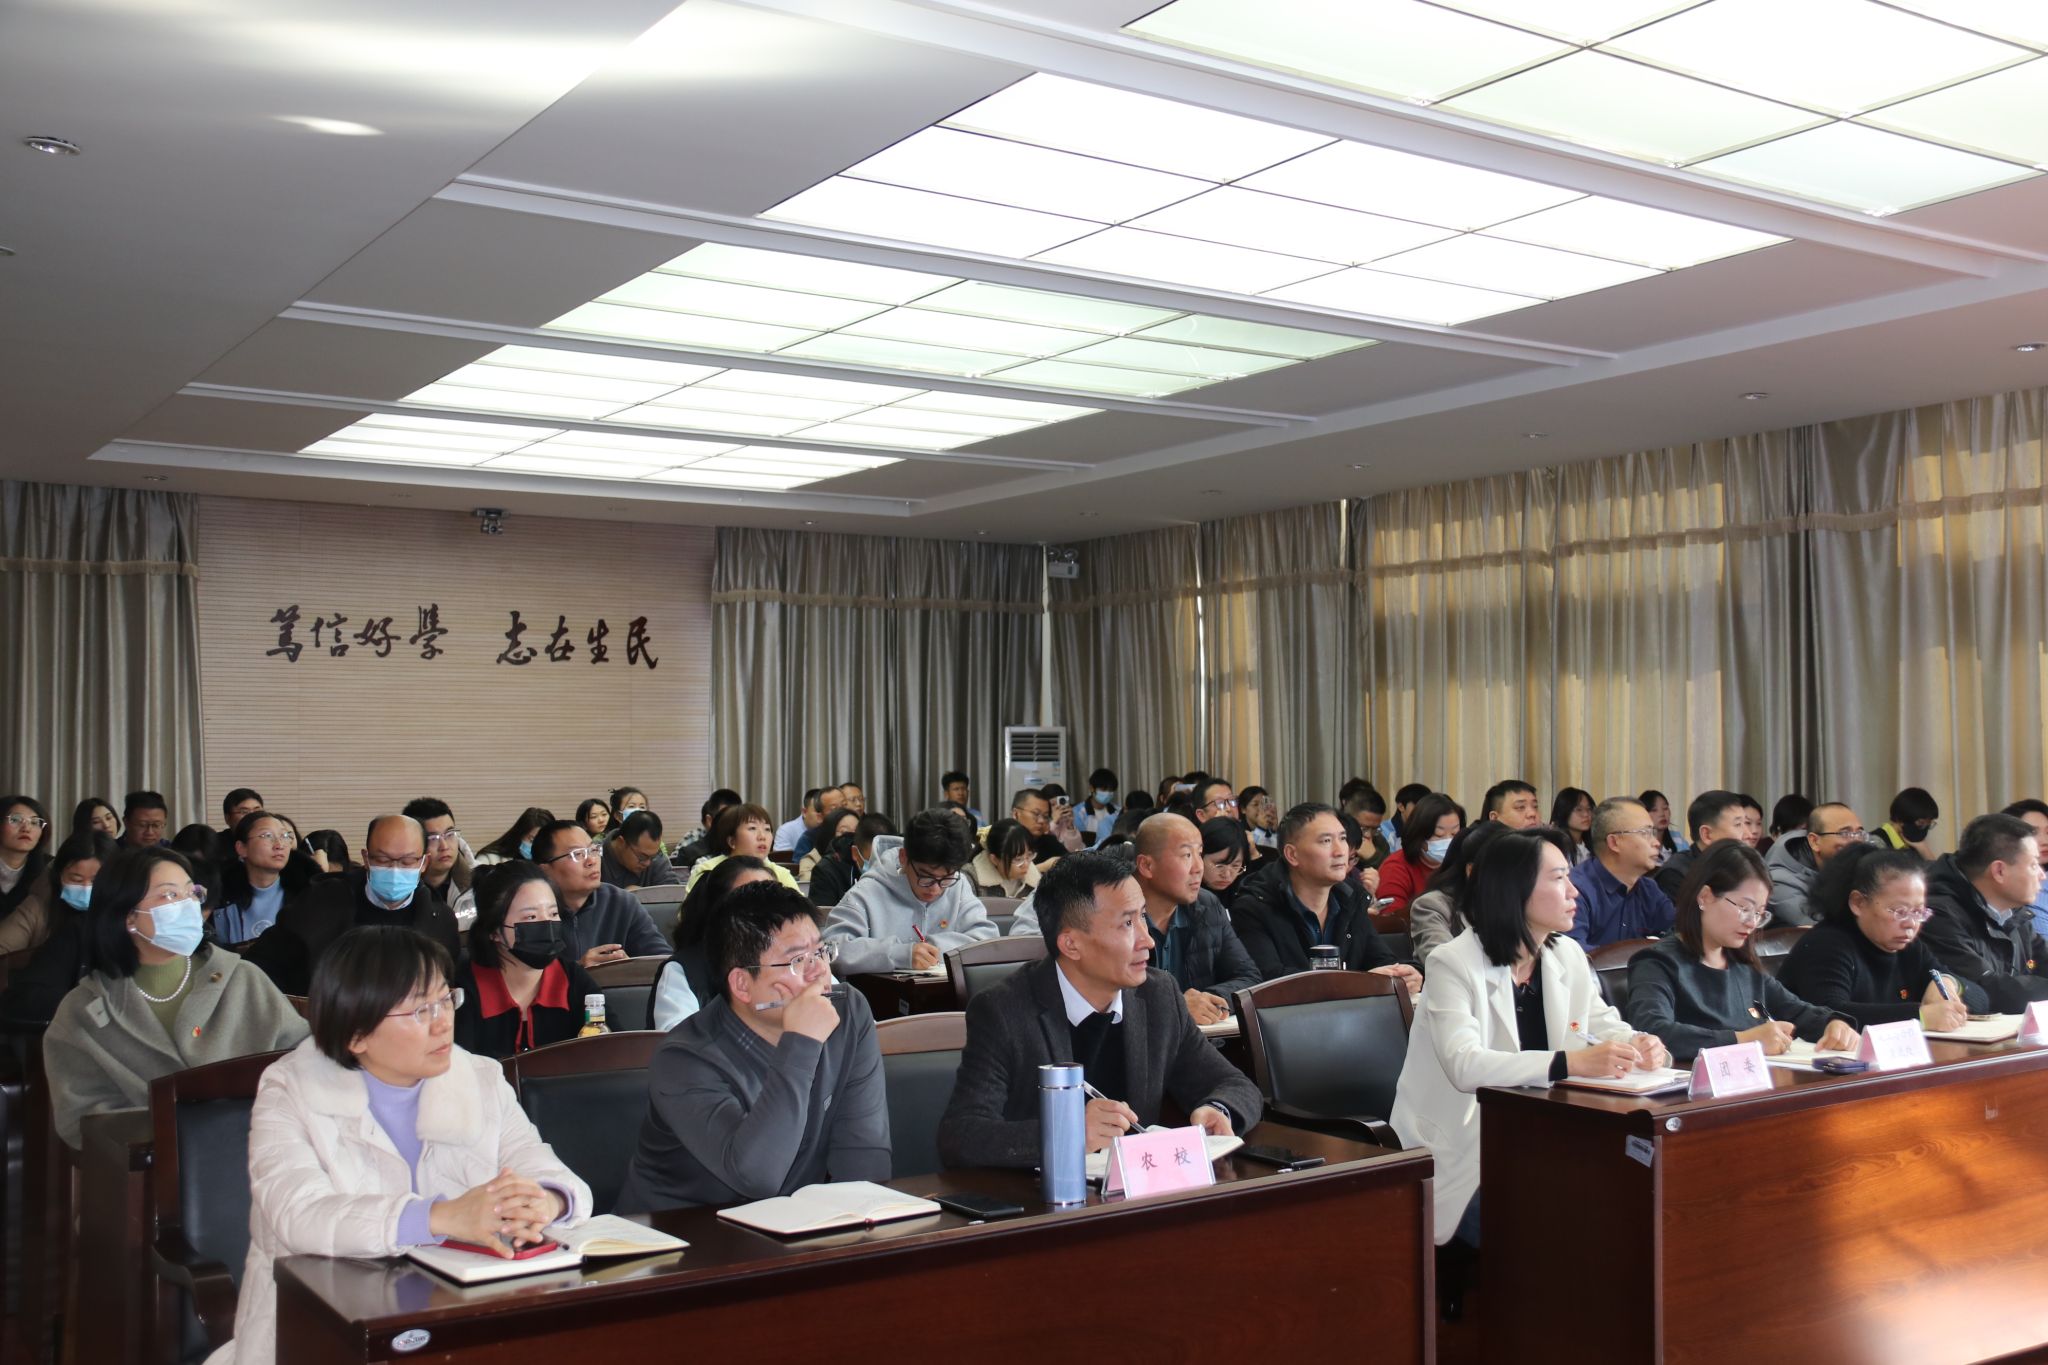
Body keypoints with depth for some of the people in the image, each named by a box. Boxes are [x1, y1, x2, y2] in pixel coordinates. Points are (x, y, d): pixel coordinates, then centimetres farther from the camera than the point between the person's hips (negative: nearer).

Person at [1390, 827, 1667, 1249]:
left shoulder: (1568, 955, 7)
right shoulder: (1453, 964, -14)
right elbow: (1465, 1066, -27)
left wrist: (1638, 1046, -17)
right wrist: (1571, 1063, -37)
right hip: (1463, 1159, -6)